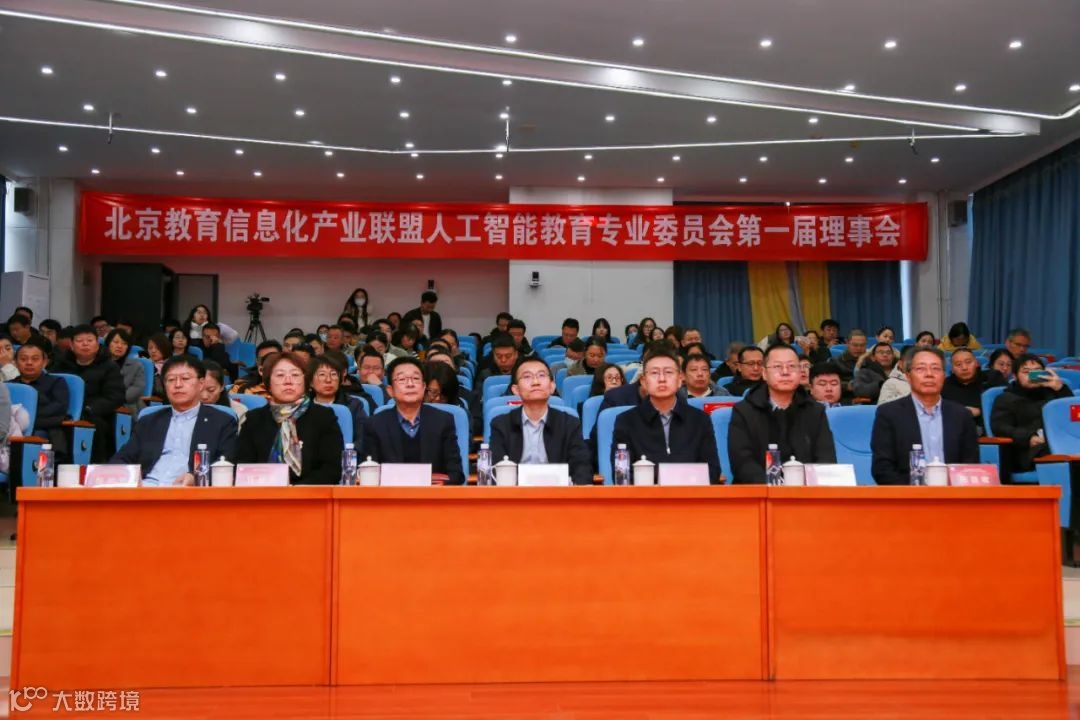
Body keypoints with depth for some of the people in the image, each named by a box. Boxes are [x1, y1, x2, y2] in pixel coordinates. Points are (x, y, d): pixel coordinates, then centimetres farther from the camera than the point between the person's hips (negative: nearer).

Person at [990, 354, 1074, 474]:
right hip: (1031, 450, -4)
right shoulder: (1006, 398, 21)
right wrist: (1028, 438, -17)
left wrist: (1061, 389, 10)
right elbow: (999, 427, 2)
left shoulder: (1051, 392, 34)